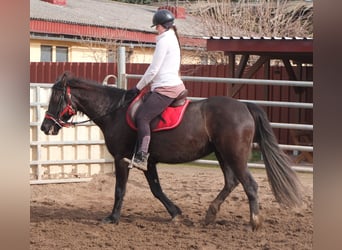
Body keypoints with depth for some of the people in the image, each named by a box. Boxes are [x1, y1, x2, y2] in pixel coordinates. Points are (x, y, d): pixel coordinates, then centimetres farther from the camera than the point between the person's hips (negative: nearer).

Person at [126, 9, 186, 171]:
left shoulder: (164, 41, -11)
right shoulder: (173, 39, 20)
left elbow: (153, 70, -12)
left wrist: (138, 87, -2)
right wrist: (143, 86, 25)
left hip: (166, 89, -11)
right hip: (174, 85, 11)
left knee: (142, 117, -19)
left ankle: (142, 157, -30)